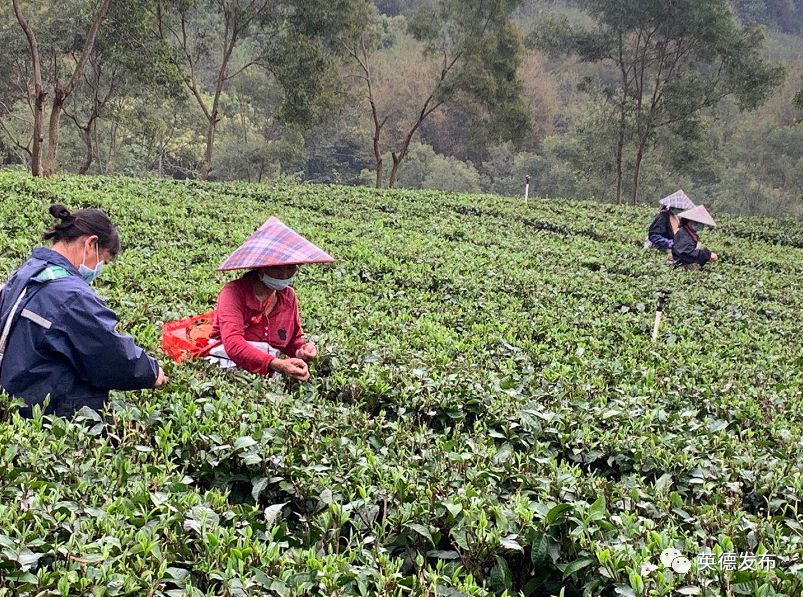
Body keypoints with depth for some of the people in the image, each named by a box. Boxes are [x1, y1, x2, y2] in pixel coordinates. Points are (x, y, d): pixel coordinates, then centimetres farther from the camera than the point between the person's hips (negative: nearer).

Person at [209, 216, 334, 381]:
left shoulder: (289, 296, 8)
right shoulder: (234, 292, -12)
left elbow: (294, 340, 22)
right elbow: (233, 343, -27)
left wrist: (303, 349, -4)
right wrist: (276, 364, -41)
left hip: (268, 373, 5)